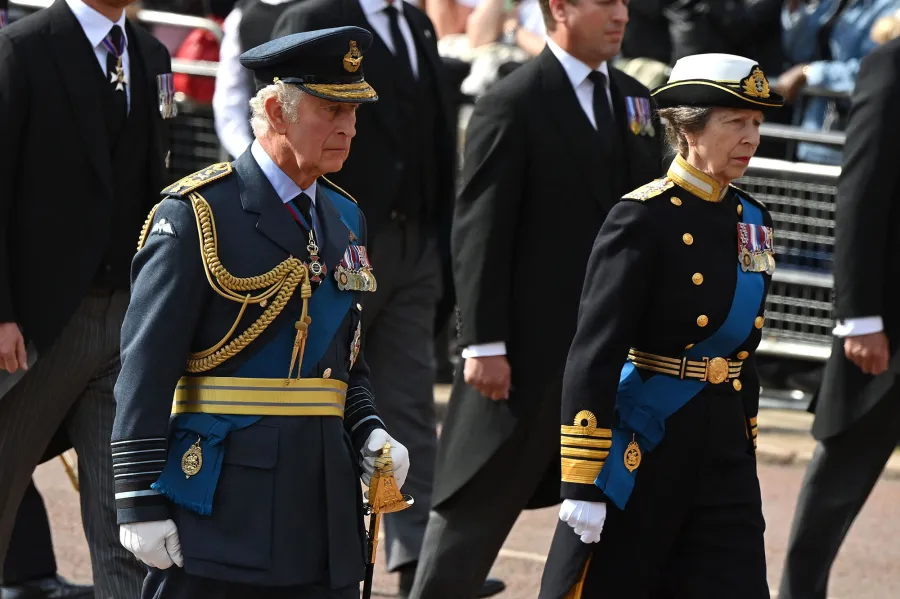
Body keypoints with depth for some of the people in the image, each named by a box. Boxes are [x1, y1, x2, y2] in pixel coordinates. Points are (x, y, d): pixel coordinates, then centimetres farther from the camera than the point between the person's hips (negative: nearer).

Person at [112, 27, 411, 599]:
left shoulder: (345, 219, 15)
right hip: (222, 503, -7)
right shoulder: (196, 214, -8)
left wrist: (368, 432, 3)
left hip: (324, 503, 7)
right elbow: (147, 366, -11)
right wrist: (141, 501, -15)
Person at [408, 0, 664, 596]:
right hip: (532, 345, -6)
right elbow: (479, 233, -12)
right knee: (481, 498, 2)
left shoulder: (634, 100, 11)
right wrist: (484, 345, -17)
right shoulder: (514, 104, -9)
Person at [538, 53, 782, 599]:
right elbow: (595, 355, -16)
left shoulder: (753, 222, 9)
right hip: (643, 449, -6)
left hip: (724, 455, 6)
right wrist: (583, 484, -19)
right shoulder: (644, 219, -12)